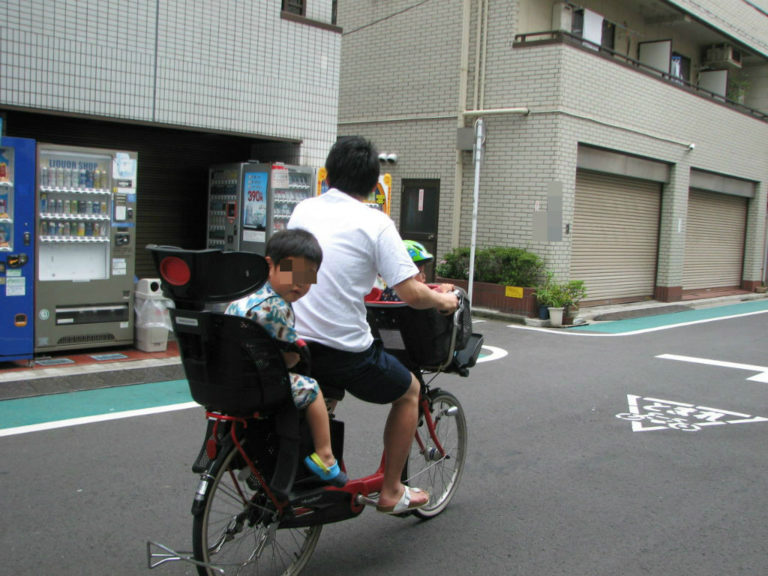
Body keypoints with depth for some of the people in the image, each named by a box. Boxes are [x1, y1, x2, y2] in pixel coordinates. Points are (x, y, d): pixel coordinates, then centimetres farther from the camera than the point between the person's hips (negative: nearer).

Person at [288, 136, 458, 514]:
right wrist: (444, 301, 8)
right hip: (344, 350, -5)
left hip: (293, 342, 6)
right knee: (408, 391, 21)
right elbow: (410, 294, -14)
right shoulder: (375, 223, -9)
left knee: (329, 388, 38)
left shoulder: (303, 210, 8)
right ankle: (391, 492, 26)